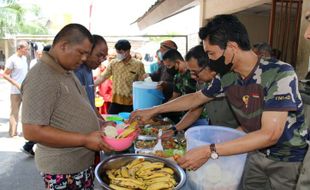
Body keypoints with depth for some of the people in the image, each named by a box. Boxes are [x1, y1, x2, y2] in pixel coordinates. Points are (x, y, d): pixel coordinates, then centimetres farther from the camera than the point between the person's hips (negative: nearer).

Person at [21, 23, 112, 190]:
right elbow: (32, 131, -25)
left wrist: (101, 125, 3)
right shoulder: (41, 78, -22)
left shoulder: (67, 71, 7)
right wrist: (85, 140, -24)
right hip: (62, 170, -8)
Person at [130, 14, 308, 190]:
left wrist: (209, 152, -36)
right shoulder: (227, 77, -11)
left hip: (290, 159, -4)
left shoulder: (280, 73, -28)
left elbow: (270, 135, -32)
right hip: (258, 152, 4)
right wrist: (153, 110, 5)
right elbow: (196, 98, 4)